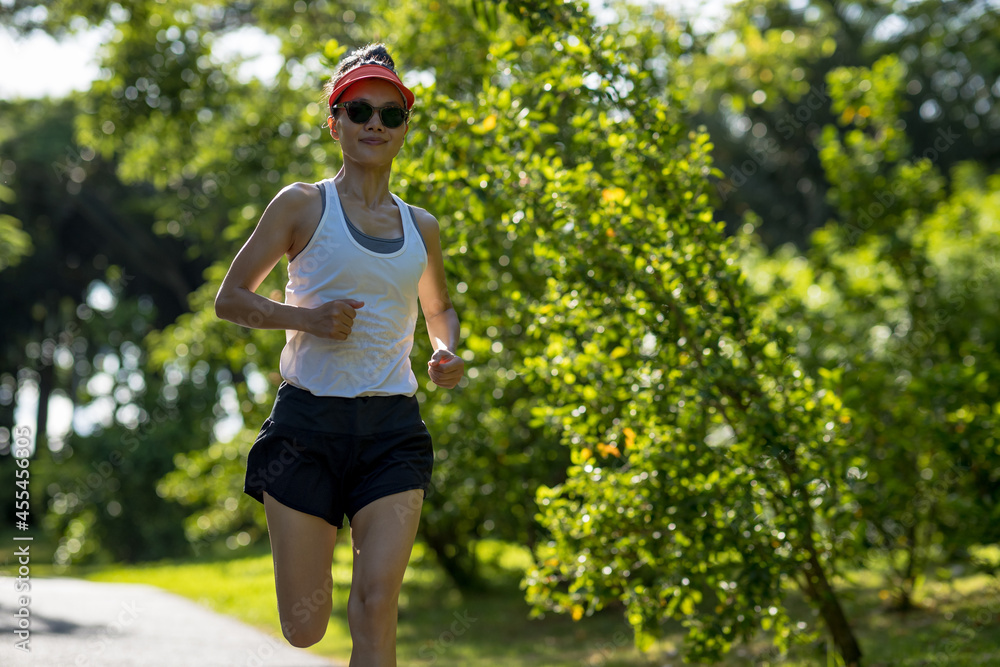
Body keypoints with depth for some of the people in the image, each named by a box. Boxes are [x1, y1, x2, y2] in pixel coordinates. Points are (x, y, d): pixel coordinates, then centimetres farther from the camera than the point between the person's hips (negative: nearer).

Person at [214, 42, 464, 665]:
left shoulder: (420, 227, 12)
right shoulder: (303, 205, 2)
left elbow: (440, 308, 29)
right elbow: (230, 297, 3)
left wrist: (446, 352, 6)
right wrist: (305, 317, -14)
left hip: (392, 427, 2)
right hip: (309, 420, -2)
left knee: (376, 607, -12)